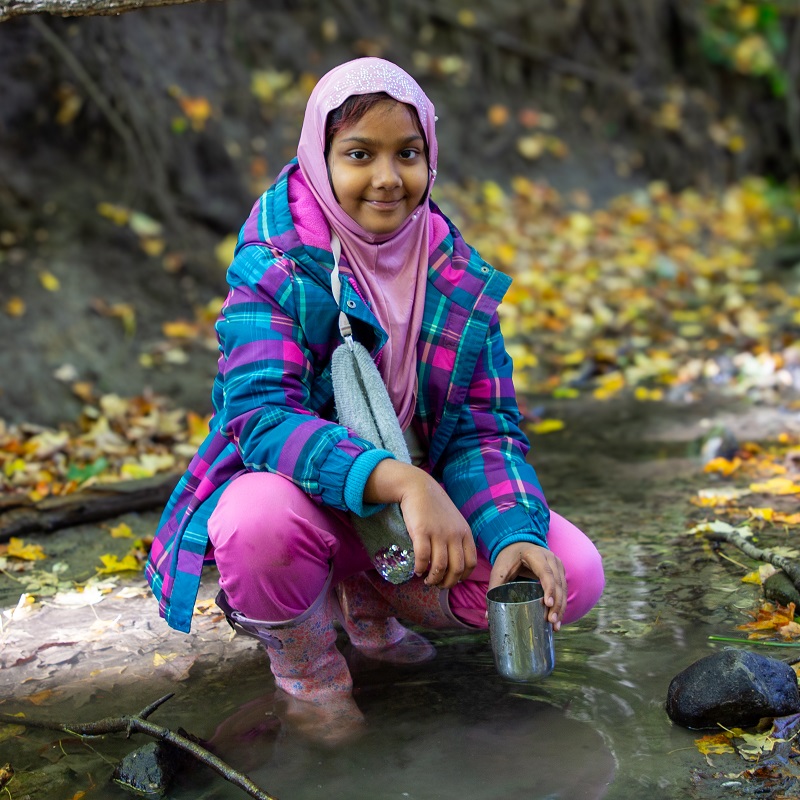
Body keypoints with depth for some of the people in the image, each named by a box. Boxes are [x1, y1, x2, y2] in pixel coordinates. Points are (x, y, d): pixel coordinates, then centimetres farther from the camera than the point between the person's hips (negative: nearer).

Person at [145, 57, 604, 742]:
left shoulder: (461, 277, -3)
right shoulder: (275, 265, -16)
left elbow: (483, 426, -6)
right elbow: (261, 415, -29)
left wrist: (516, 532, -27)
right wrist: (400, 479, -44)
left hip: (423, 501, 4)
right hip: (304, 492, -4)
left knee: (576, 576, -15)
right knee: (261, 519, -40)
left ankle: (367, 602, 11)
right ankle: (308, 677, -5)